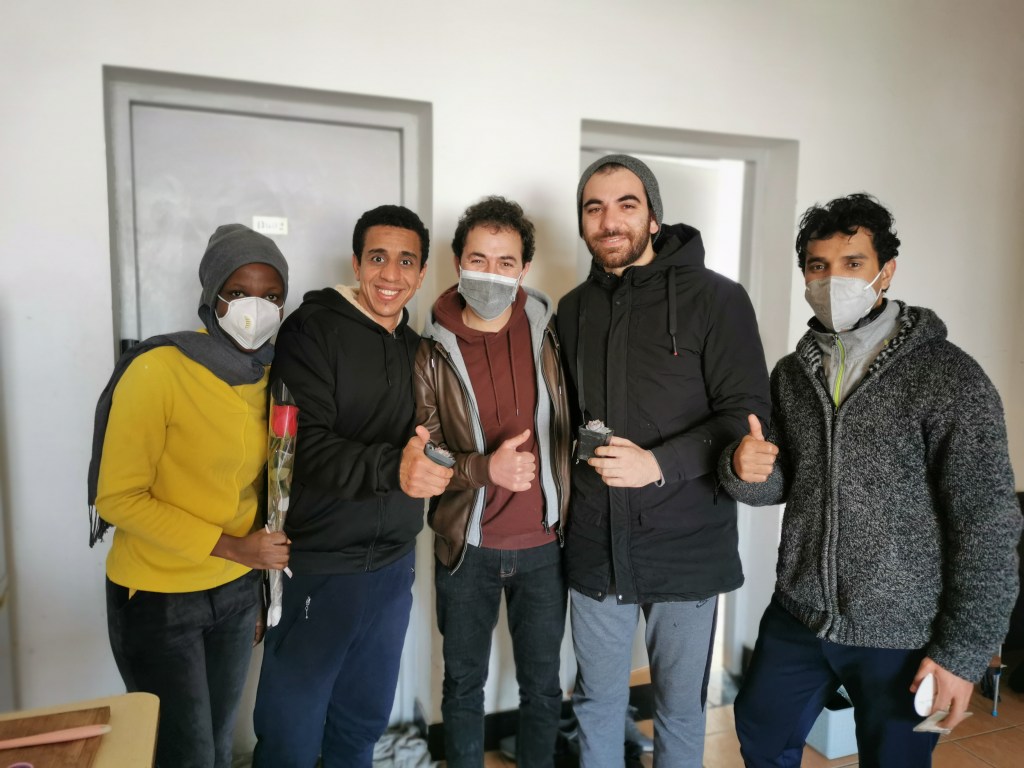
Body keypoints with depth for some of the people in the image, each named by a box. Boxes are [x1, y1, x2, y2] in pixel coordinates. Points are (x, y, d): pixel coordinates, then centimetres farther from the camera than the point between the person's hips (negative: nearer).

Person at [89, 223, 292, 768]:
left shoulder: (270, 376, 0)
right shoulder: (158, 370, -18)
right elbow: (117, 498, -17)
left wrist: (264, 570, 9)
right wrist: (230, 546, -20)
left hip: (237, 591, 5)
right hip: (156, 599, -5)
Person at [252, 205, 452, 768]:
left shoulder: (417, 348, 9)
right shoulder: (312, 329, -10)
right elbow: (306, 443, -21)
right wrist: (392, 467, -35)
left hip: (392, 566, 6)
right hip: (318, 566, -5)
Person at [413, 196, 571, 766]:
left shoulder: (550, 332, -4)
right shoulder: (434, 351, -6)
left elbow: (577, 423, 4)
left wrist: (575, 511, -3)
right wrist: (485, 468, -24)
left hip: (542, 545, 1)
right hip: (466, 547, 0)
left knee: (542, 684, 17)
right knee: (464, 683, 17)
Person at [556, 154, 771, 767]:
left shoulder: (716, 298, -7)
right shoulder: (573, 309, 8)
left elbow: (747, 415, -11)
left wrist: (659, 463, -22)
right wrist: (579, 447, -2)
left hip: (687, 549, -3)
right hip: (595, 548, 4)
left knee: (681, 707, 17)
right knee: (597, 702, 19)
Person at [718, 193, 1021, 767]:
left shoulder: (948, 376, -13)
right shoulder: (793, 373, 3)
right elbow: (778, 485, 6)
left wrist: (964, 651, -12)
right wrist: (744, 470, -17)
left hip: (902, 635, -4)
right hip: (797, 615, 5)